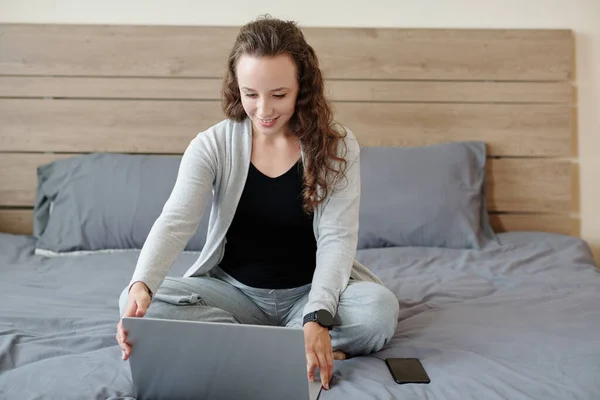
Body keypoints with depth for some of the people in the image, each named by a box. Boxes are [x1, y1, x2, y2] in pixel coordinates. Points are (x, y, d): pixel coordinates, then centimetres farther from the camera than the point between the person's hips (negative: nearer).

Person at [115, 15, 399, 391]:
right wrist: (141, 285, -42)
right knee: (140, 303, -23)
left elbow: (337, 238, -18)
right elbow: (175, 223, -22)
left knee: (380, 309, -31)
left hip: (311, 290, -1)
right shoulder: (213, 145, -9)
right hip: (234, 290, 1)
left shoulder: (337, 145, -11)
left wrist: (318, 316, -35)